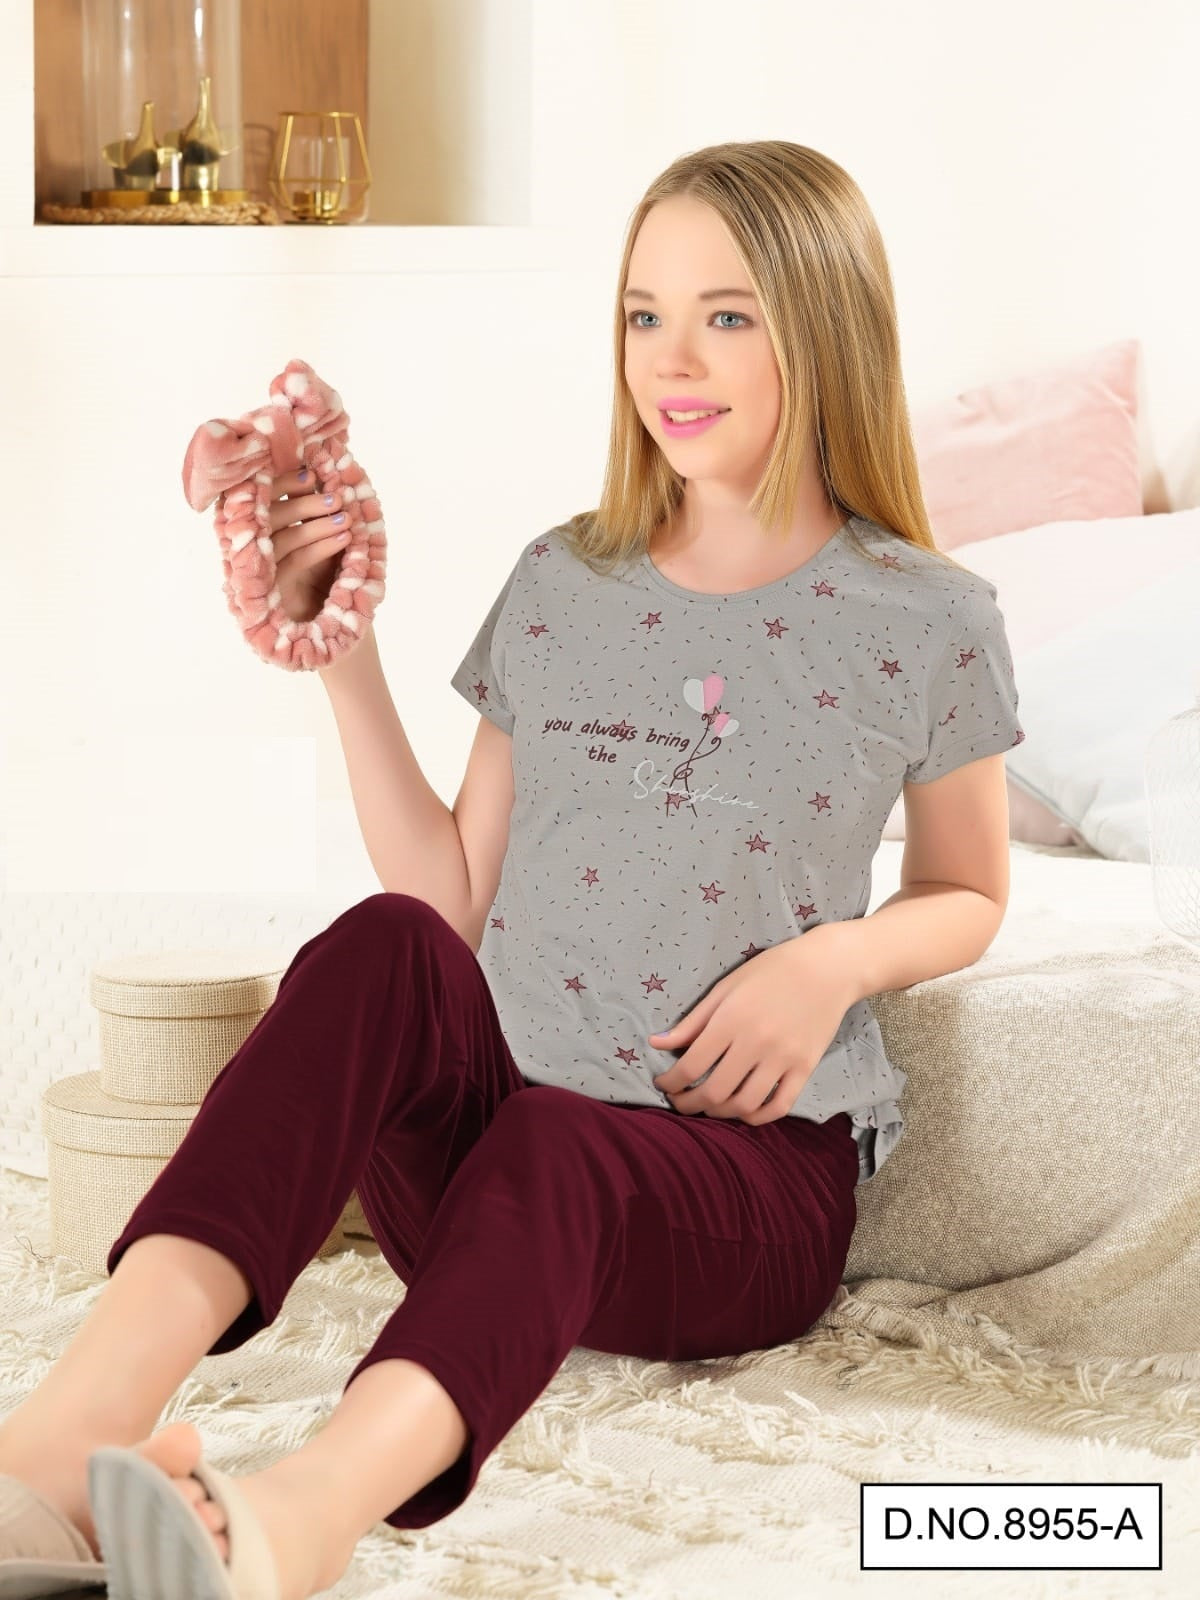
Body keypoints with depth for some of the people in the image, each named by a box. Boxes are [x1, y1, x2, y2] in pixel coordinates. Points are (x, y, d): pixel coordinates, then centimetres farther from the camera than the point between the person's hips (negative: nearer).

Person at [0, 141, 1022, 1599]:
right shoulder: (559, 585, 10)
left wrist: (836, 957, -8)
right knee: (381, 946, -32)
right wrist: (342, 657, 1)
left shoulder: (926, 623, 3)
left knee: (546, 1147, -38)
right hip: (501, 1112, 3)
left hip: (755, 1166, -2)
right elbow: (452, 904, 9)